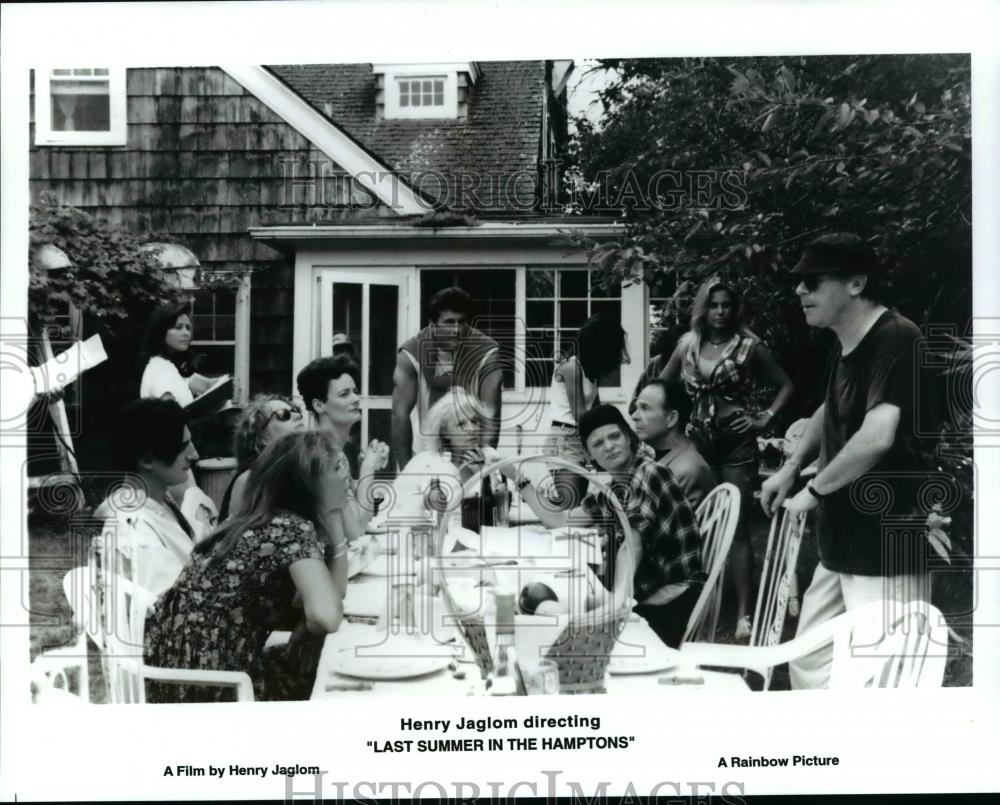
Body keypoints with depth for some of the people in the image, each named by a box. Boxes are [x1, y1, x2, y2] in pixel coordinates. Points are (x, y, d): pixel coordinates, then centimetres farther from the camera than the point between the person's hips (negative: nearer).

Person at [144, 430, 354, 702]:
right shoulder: (293, 528, -13)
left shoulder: (259, 521, 13)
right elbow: (326, 616, -27)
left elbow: (330, 593, 16)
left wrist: (333, 517, 6)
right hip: (205, 687, -8)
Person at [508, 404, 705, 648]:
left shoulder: (649, 475, -15)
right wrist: (518, 477, 16)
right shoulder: (609, 488, 9)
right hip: (645, 599, 7)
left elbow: (631, 546, -28)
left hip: (673, 604, -7)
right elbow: (559, 521, 20)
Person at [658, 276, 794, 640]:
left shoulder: (749, 345, -3)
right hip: (697, 441, 4)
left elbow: (786, 385, 5)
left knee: (736, 527, -6)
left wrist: (765, 418, -5)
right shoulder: (687, 344, 7)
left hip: (737, 444, -4)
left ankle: (743, 612, -6)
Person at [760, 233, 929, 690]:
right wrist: (790, 469, 16)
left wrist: (813, 491, -17)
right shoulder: (844, 343, 11)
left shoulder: (896, 338, -18)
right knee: (809, 664, 16)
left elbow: (878, 435, -31)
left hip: (885, 552, -10)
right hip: (841, 546, 10)